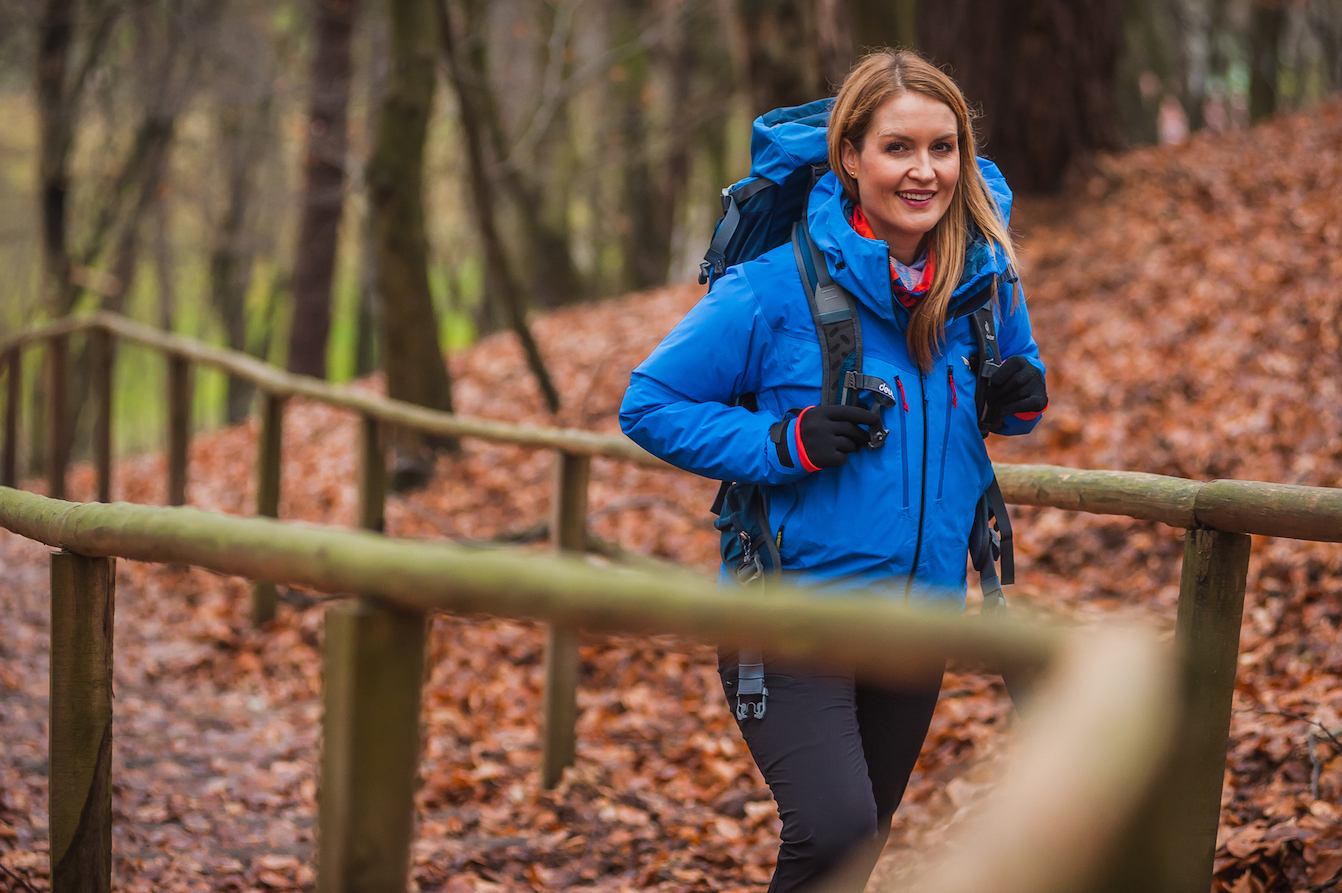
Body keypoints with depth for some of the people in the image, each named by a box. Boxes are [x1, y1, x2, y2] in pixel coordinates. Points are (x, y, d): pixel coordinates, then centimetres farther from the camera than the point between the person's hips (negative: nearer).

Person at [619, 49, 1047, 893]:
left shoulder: (986, 277, 0)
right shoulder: (778, 286, -15)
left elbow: (1010, 380, 19)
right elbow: (649, 403, -9)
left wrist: (1023, 398, -5)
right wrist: (783, 445, -20)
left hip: (920, 609, 6)